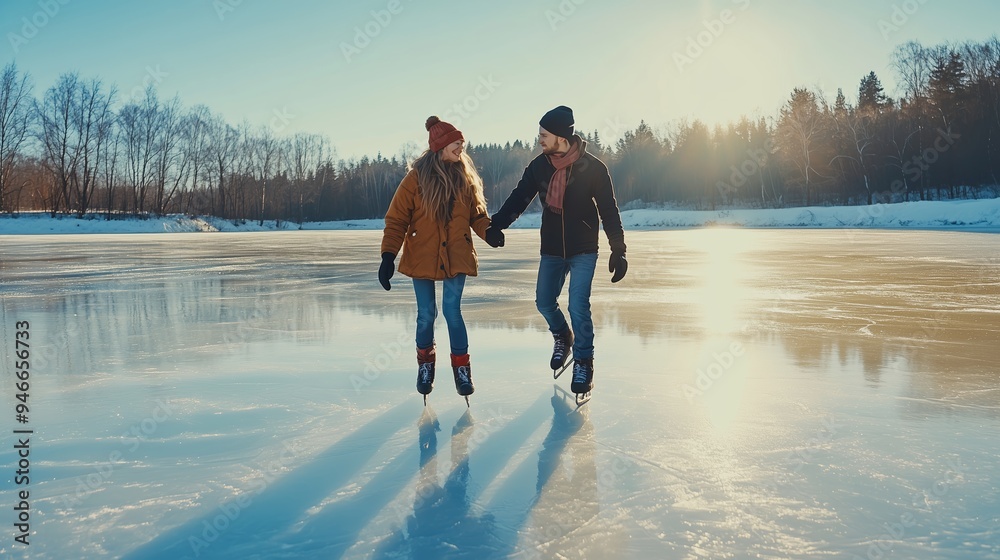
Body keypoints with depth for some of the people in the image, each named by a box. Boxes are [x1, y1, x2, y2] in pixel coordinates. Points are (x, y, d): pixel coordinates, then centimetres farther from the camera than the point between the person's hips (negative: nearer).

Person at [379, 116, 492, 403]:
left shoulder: (465, 177, 2)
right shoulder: (416, 177, -8)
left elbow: (476, 214, 7)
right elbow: (396, 219, -6)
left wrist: (491, 232, -15)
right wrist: (388, 256, -16)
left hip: (456, 257, 1)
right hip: (422, 257, -1)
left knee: (452, 310, -6)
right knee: (426, 314, 6)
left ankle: (461, 367, 10)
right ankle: (425, 363, 30)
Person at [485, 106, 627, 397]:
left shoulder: (593, 167, -13)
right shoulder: (539, 165, -3)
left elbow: (609, 211, -9)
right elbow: (519, 198, -2)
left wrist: (618, 250, -11)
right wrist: (496, 225, -19)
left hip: (583, 250, -4)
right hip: (551, 250, 4)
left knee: (578, 307, -10)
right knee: (544, 302, 8)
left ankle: (583, 362, 9)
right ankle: (563, 336, 40)